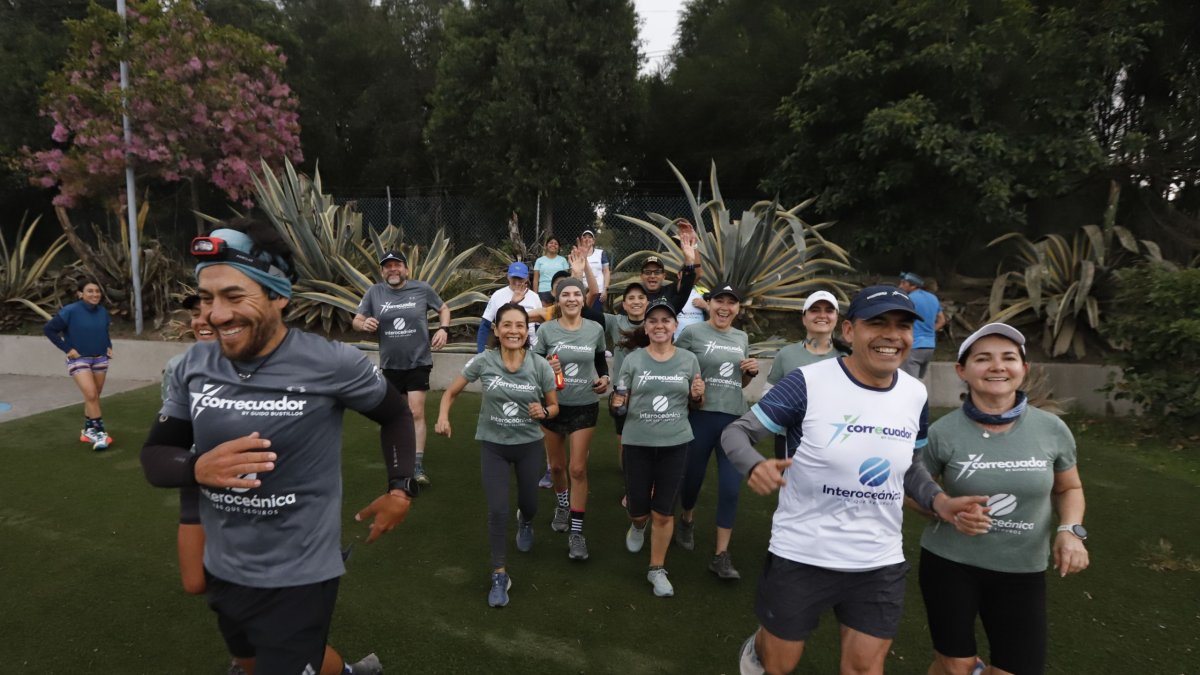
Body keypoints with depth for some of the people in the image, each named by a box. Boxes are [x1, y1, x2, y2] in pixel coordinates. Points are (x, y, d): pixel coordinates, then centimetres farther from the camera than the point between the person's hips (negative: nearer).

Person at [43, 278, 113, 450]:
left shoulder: (102, 312, 2)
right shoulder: (70, 311, -13)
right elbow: (48, 329, -8)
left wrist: (109, 346, 5)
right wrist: (67, 349, -11)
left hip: (100, 359, 5)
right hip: (79, 360, -5)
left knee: (94, 397, 12)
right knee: (91, 395, -16)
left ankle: (89, 430, 26)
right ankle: (99, 431, -8)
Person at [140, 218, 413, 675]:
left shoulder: (330, 364, -19)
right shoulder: (194, 366, -6)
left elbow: (395, 414, -3)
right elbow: (154, 456, 1)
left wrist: (401, 490, -10)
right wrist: (198, 468, -20)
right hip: (222, 573, 7)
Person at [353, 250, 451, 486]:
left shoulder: (422, 289, -6)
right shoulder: (374, 292, -3)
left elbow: (443, 309, 8)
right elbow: (356, 321, 1)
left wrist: (443, 329, -10)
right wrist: (364, 324, -22)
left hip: (418, 362, -3)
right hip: (390, 364, 3)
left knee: (416, 413, -10)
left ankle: (418, 466, -3)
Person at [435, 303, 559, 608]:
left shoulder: (540, 366, -14)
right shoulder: (483, 362, -15)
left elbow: (554, 406, -1)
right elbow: (451, 393, -2)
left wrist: (544, 412, -24)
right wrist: (443, 417, -20)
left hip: (529, 445, 1)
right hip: (493, 446, -1)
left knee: (529, 504, 18)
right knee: (497, 511, -5)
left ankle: (525, 522, 58)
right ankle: (499, 575, 16)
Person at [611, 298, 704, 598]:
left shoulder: (689, 359, 1)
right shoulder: (633, 359, -2)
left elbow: (695, 405, 11)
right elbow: (620, 402, 5)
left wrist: (698, 395, -10)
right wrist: (617, 403, -18)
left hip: (675, 443, 1)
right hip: (637, 443, 0)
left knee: (664, 513, 7)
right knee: (638, 510, 9)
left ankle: (657, 569, 28)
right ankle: (638, 526, 47)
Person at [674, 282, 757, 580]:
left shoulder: (742, 338, 11)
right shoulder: (692, 333, -5)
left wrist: (752, 372, 1)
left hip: (735, 419, 4)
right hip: (701, 417, -3)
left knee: (731, 488, 1)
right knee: (693, 477, 13)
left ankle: (721, 555, 13)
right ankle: (687, 521, 45)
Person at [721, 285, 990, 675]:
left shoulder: (915, 395, -1)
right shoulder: (808, 383, -19)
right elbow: (736, 432, -14)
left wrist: (942, 503, -4)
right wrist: (756, 466, -35)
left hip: (880, 562, 4)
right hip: (801, 555, -4)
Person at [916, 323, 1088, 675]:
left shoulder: (1052, 429, -7)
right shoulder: (943, 432, -13)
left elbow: (1069, 489, 11)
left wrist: (1071, 530, -7)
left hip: (1022, 571, 2)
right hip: (949, 563, -1)